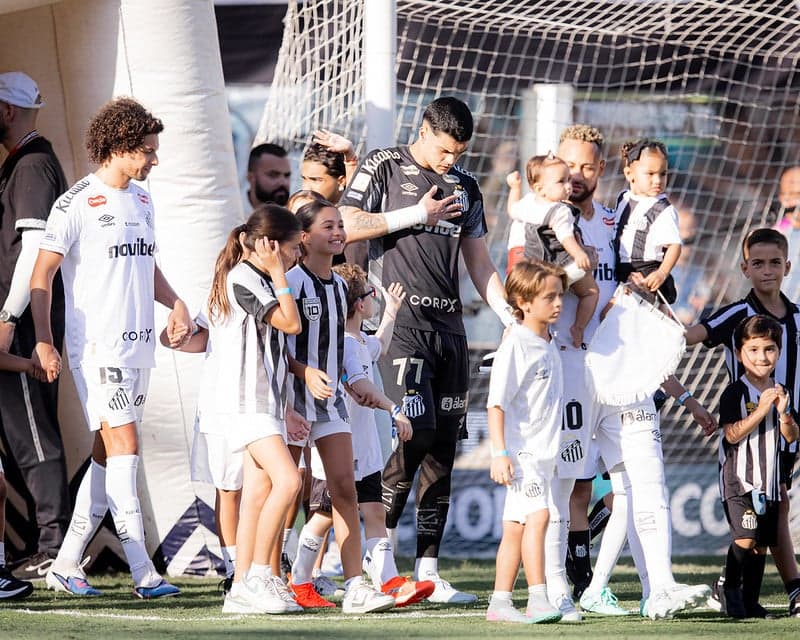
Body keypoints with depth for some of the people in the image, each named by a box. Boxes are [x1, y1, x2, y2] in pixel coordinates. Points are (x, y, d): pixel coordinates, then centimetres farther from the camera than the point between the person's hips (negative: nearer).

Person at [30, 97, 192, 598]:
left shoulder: (142, 200, 14)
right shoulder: (77, 204, -9)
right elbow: (42, 273, -8)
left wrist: (175, 303, 8)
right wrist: (43, 341, -16)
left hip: (138, 345, 8)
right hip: (98, 346, -8)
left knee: (109, 456, 8)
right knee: (124, 446, -12)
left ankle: (67, 563, 15)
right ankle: (142, 571, -14)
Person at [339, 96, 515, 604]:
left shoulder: (465, 188, 18)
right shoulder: (384, 167, 2)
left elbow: (478, 261, 20)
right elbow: (348, 227, -8)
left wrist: (510, 317, 9)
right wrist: (416, 214, -7)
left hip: (449, 326, 6)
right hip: (400, 321, -6)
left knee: (444, 444, 2)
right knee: (415, 433, -18)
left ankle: (428, 570, 4)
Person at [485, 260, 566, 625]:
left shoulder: (550, 344, 14)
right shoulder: (516, 345, -12)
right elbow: (496, 403, -15)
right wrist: (500, 452, -20)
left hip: (543, 451, 8)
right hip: (521, 451, -8)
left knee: (516, 526, 10)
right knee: (537, 515, -20)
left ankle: (499, 603, 13)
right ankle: (537, 599, -24)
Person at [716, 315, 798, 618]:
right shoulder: (735, 393, -8)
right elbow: (733, 435, -16)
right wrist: (761, 410, -21)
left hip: (769, 481, 6)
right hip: (739, 479, -6)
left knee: (761, 545, 7)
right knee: (745, 538, -19)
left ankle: (750, 601, 16)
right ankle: (730, 587, 0)